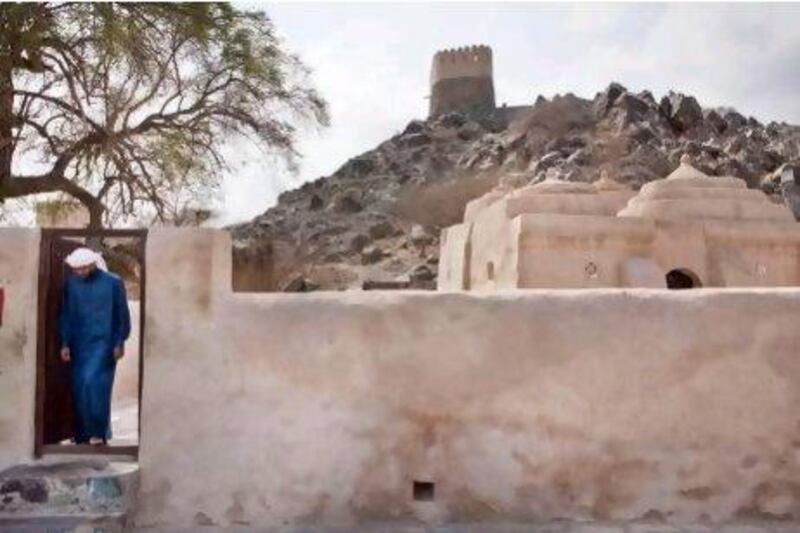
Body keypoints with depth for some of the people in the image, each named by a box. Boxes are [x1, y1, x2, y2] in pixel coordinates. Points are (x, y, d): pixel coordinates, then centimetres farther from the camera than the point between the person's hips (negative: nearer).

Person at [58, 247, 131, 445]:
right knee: (79, 387, 4)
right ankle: (82, 436, 15)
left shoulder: (113, 283, -6)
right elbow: (66, 315, 9)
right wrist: (65, 343, 4)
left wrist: (120, 343, -4)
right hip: (79, 344, 4)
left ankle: (98, 432, -8)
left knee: (93, 381, -17)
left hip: (103, 342, -4)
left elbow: (122, 315, -1)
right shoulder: (71, 283, 4)